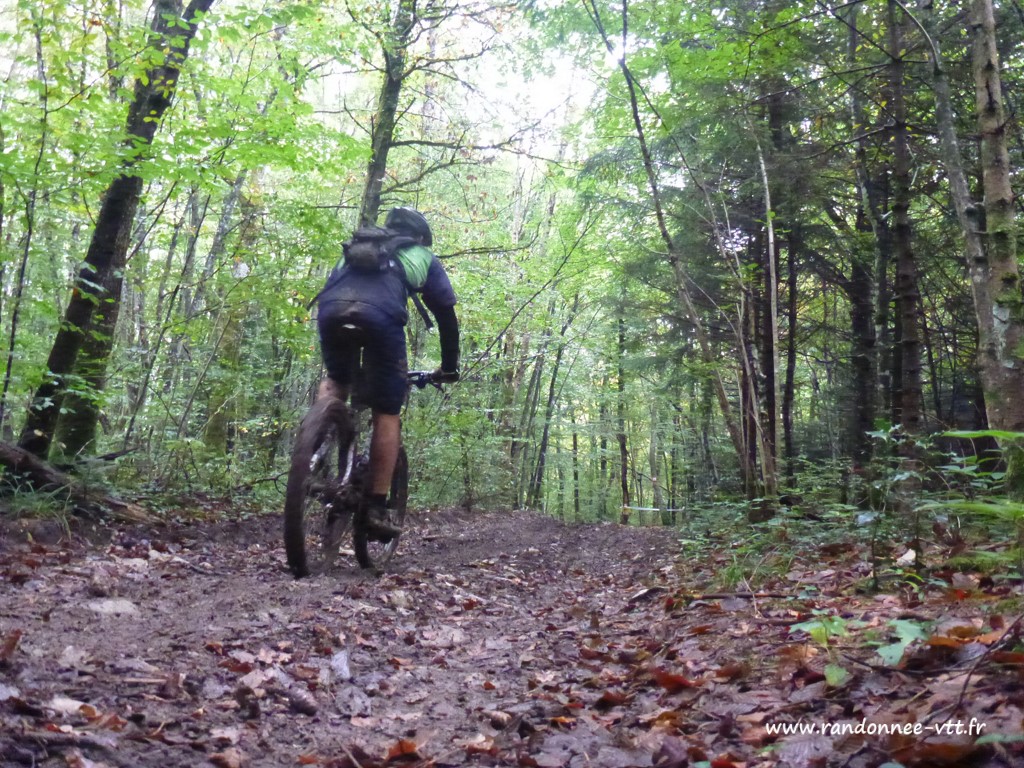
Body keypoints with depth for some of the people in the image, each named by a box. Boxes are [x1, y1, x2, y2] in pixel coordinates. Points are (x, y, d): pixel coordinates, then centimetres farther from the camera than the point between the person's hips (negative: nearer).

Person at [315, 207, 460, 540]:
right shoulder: (423, 258, 32)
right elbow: (446, 315, 28)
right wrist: (449, 367, 39)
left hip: (330, 309, 3)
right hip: (380, 314, -3)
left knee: (336, 381, 32)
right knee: (387, 414, 10)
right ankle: (376, 508, 8)